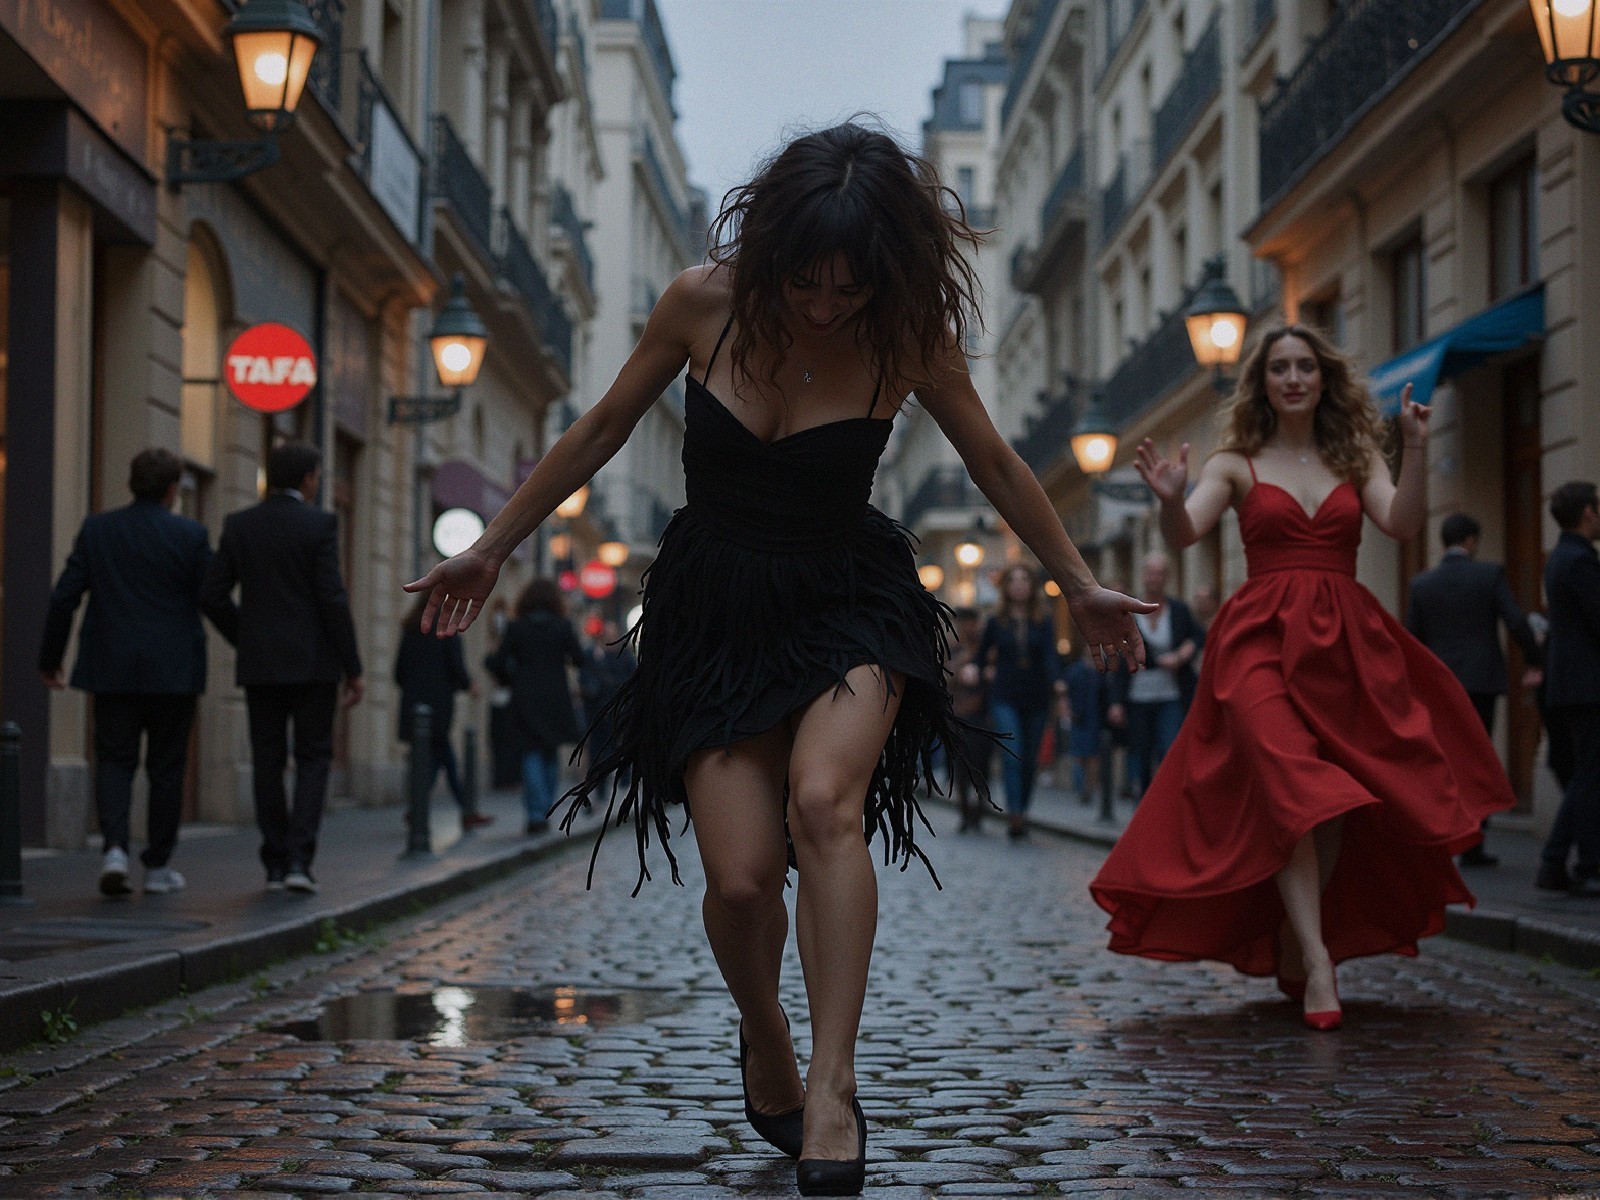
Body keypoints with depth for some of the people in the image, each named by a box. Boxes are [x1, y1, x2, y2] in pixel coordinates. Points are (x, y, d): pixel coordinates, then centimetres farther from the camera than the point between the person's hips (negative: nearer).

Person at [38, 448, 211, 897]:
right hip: (172, 672, -2)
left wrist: (50, 659, 8)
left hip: (111, 670, 2)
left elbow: (64, 598, 0)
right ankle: (157, 867, 11)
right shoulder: (190, 535, -6)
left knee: (114, 760, 8)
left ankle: (114, 847, -13)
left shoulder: (96, 530, 1)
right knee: (165, 766, 8)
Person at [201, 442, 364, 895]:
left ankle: (275, 865, 8)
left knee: (268, 763, 9)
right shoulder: (319, 524, -7)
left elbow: (212, 597, 2)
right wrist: (353, 668, -6)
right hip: (312, 662, -3)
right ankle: (299, 859, -8)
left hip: (259, 664, 3)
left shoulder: (238, 525, 4)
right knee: (313, 759, 5)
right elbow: (332, 598, -12)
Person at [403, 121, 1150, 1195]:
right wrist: (493, 549, 11)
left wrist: (1080, 585, 17)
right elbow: (601, 433, 5)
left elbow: (997, 467, 6)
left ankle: (832, 1089, -27)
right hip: (714, 609, 1)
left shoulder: (909, 338, -11)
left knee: (822, 801, -31)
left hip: (846, 602, -1)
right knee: (741, 877, -12)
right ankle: (766, 1045, 20)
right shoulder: (704, 304, -10)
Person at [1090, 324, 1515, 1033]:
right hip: (1262, 642, -3)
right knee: (1292, 788, -20)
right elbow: (1183, 536, -7)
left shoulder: (1355, 459, 12)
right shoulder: (1237, 464, 7)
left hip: (1347, 645, 3)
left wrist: (1416, 451, -16)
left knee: (1338, 803, 4)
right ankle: (1317, 964, -24)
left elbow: (1402, 523, -4)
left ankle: (1291, 947, 22)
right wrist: (1170, 499, -28)